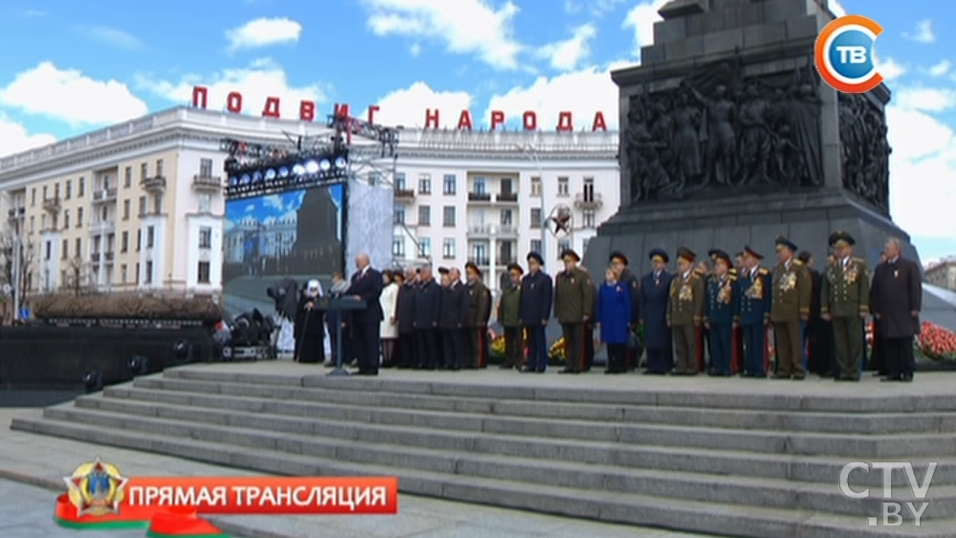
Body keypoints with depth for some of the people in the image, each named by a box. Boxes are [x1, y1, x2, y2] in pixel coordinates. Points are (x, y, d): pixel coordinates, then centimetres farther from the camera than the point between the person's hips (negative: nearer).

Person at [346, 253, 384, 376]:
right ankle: (362, 367, 13)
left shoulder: (375, 275, -4)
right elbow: (350, 292, 16)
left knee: (371, 341, -5)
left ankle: (372, 367, -2)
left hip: (370, 314, -8)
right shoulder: (355, 276, 20)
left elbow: (376, 292, -14)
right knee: (357, 341, 8)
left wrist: (362, 298, -22)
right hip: (357, 315, 8)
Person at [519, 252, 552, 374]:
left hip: (539, 317, -6)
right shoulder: (525, 280, 15)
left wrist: (544, 317, -14)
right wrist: (520, 316, 9)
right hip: (528, 317, 6)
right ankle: (531, 364, 12)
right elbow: (522, 299, 15)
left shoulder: (545, 279, -4)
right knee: (530, 342, 8)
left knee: (540, 341, -2)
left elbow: (548, 299, -8)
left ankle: (541, 365, 2)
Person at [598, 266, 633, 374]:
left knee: (620, 343, -3)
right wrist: (599, 320, 6)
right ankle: (611, 366, 11)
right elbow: (599, 304, 11)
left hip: (620, 319, -4)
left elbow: (628, 303, -3)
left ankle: (621, 366, 3)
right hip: (607, 319, 4)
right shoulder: (603, 288, 8)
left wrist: (628, 320, -6)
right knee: (610, 344, 6)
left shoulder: (622, 286, -3)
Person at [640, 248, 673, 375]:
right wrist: (642, 316, 5)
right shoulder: (645, 279, 15)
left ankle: (664, 367, 3)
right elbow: (642, 299, 12)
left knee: (664, 343, -2)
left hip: (663, 316, -4)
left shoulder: (669, 278, 0)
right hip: (649, 316, 4)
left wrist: (669, 316, -10)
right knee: (650, 343, 4)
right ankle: (652, 367, 8)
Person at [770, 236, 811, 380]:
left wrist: (804, 310, -13)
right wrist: (771, 311, 12)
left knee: (796, 342, -4)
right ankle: (783, 370, 10)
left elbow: (805, 289, -7)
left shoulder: (799, 267, -1)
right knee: (781, 344, 6)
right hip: (778, 312, 6)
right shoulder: (777, 268, 17)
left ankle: (798, 370, 0)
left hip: (793, 312, -6)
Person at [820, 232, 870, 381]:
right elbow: (824, 289, 12)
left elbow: (864, 288, -1)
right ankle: (844, 371, 8)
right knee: (840, 342, 4)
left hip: (853, 311, -3)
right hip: (836, 311, 3)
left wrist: (864, 308, -8)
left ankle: (854, 372, 6)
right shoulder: (830, 267, 14)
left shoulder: (860, 265, 5)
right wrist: (825, 310, 6)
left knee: (855, 342, 0)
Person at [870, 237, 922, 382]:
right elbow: (874, 291, 14)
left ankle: (908, 372, 5)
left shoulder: (910, 266, 2)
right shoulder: (880, 268, 14)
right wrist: (876, 309, 7)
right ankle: (893, 372, 6)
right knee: (889, 345, 2)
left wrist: (915, 308, -9)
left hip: (904, 315, -4)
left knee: (906, 345, 0)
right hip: (886, 315, 4)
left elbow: (916, 288, -2)